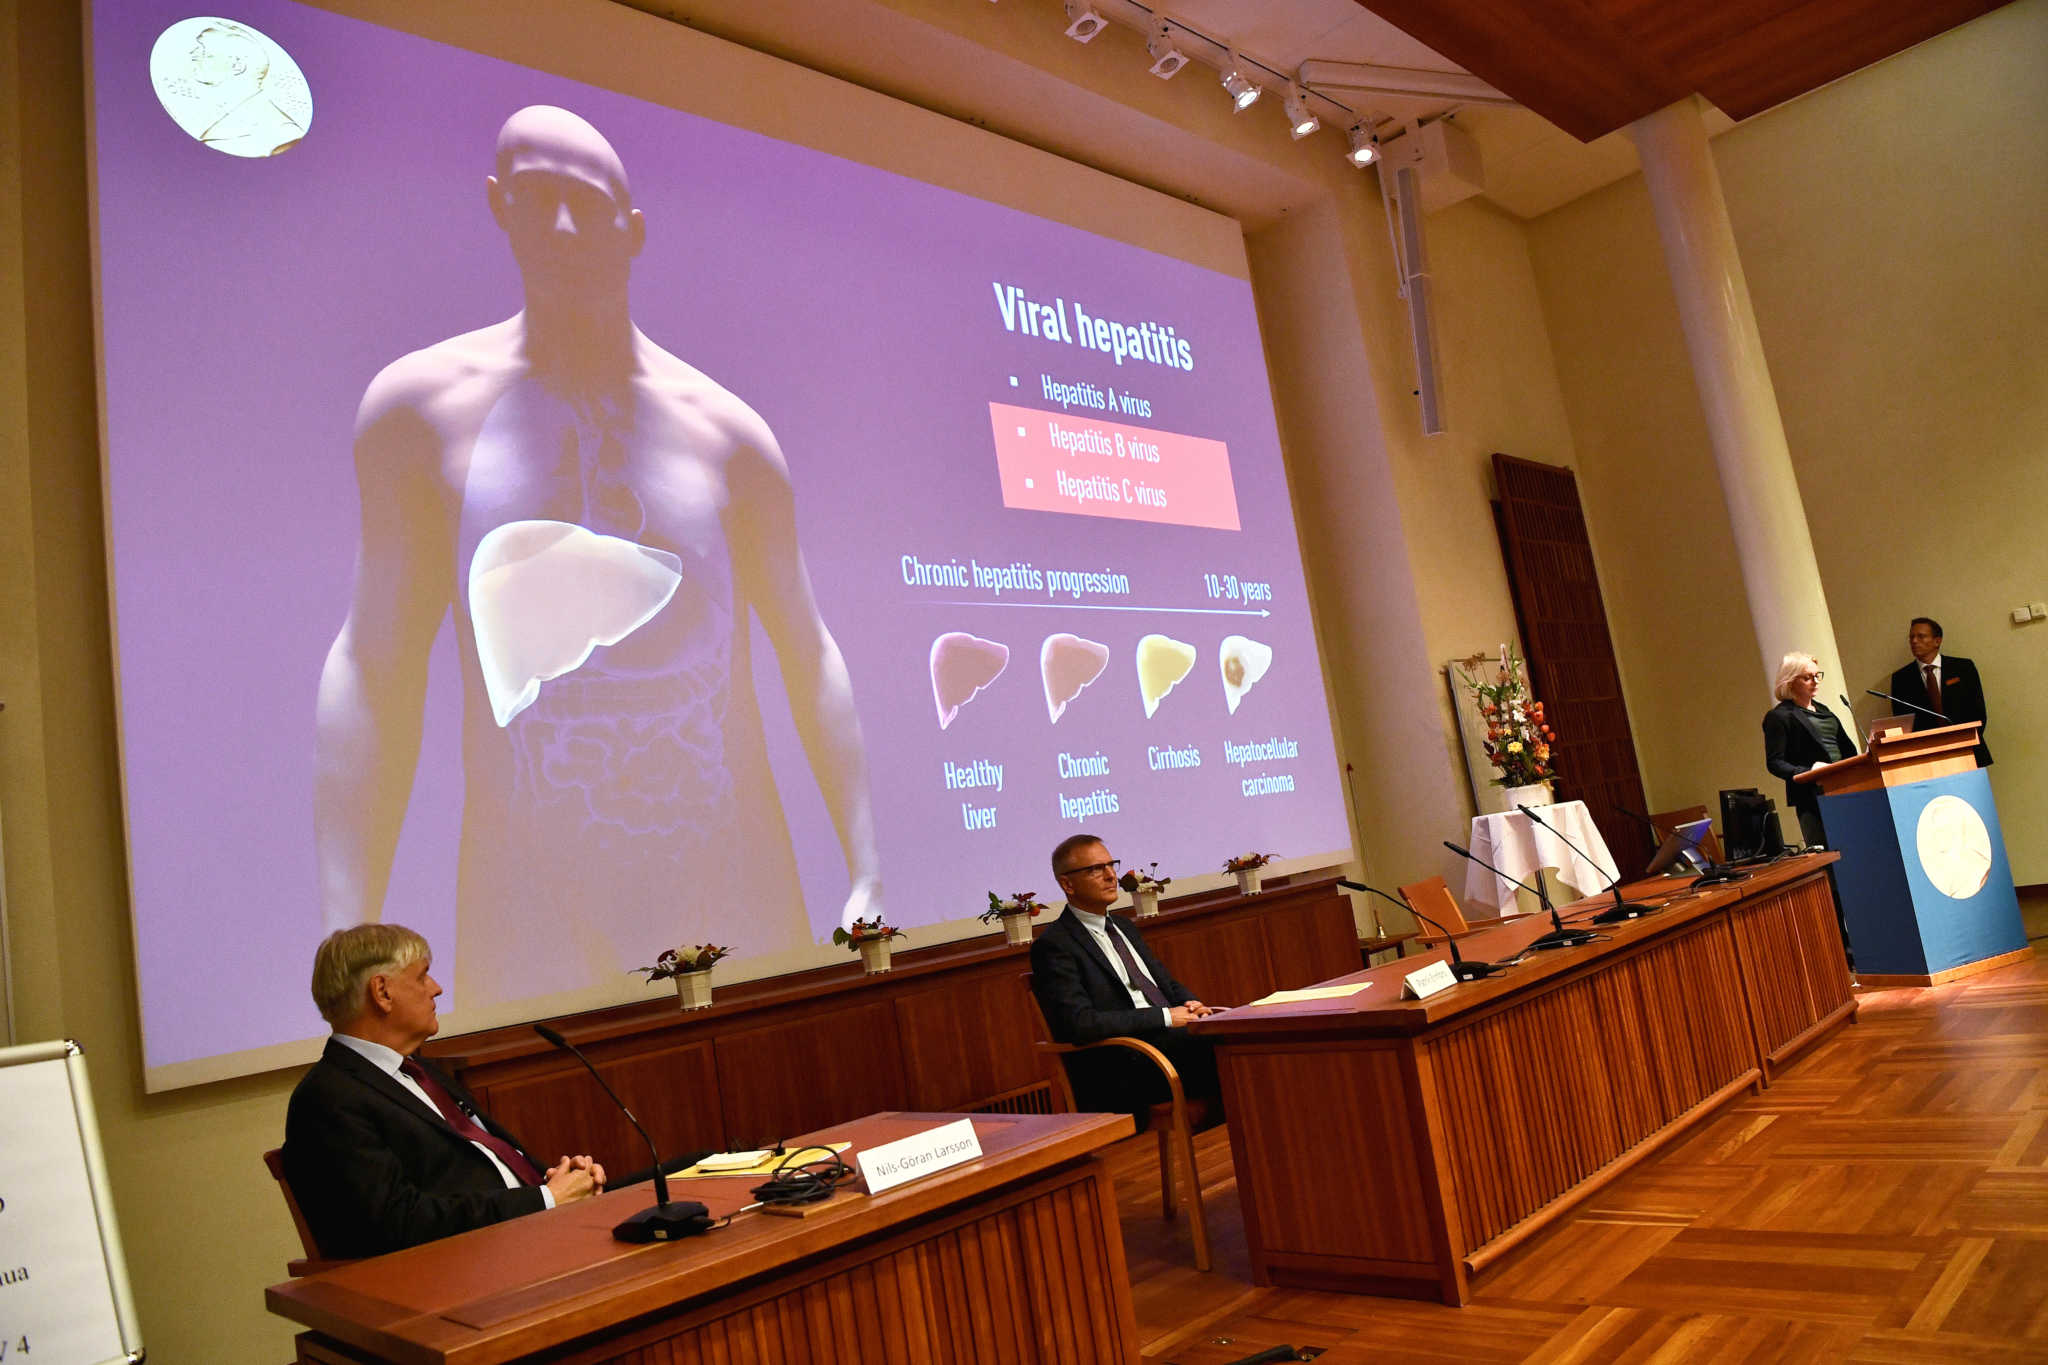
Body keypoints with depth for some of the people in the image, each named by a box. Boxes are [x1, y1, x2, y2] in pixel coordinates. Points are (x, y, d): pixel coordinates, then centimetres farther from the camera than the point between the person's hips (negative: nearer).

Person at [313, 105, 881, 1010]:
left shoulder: (728, 433, 3)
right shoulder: (420, 406, 3)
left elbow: (810, 656, 5)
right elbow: (372, 671, 2)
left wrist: (866, 878, -1)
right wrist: (348, 934, -5)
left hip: (733, 887, 1)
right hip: (525, 911, 0)